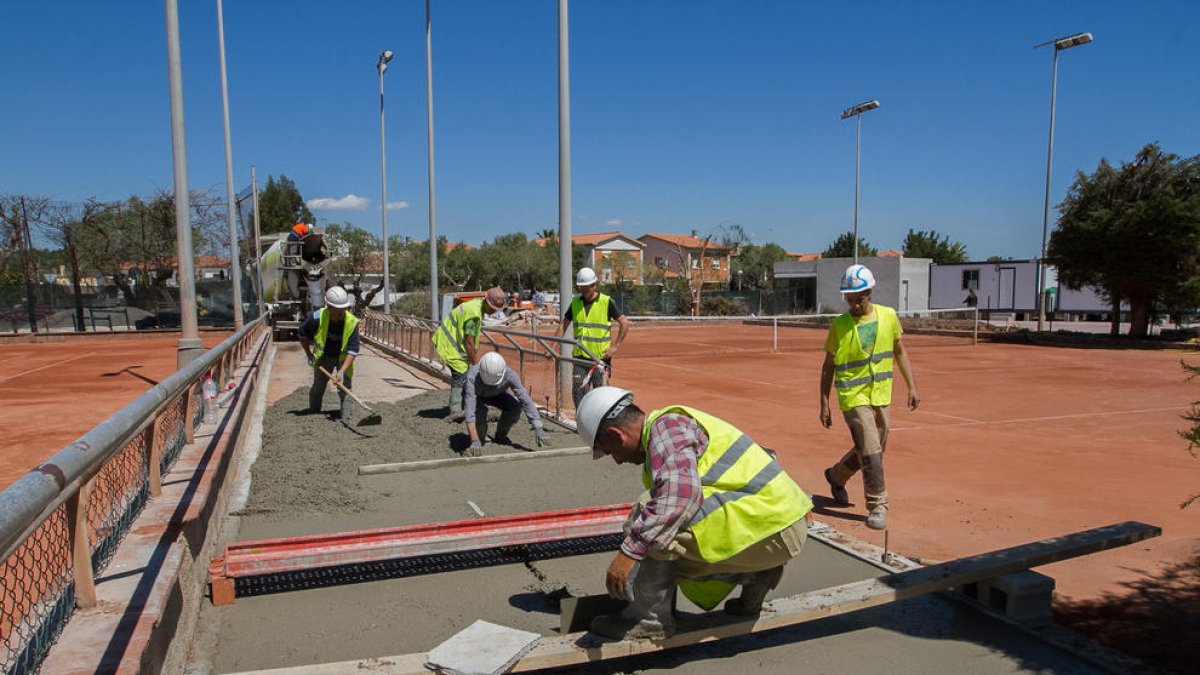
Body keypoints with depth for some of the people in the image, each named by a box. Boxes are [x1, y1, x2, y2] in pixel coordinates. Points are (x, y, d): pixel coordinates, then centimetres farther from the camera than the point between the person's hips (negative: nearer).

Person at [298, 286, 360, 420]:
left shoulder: (352, 322, -28)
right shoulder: (317, 318, -26)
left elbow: (352, 351, -26)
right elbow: (302, 333, -4)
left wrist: (342, 371, -35)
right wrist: (309, 355, -3)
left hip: (344, 358, -1)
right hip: (323, 356, 2)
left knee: (345, 389, -10)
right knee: (318, 388, 9)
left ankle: (345, 419, -2)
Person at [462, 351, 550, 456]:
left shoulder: (510, 375, -37)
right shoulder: (472, 376, -44)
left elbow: (526, 401, -36)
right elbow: (470, 410, -50)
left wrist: (539, 430, -43)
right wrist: (475, 441, -59)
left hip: (497, 393, 2)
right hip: (475, 395, -2)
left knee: (515, 407, -26)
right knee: (480, 410, -35)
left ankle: (500, 436, 2)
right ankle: (480, 437, -2)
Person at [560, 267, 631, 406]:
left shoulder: (606, 302, -3)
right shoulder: (575, 303, 9)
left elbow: (625, 323, -4)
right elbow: (564, 324, 16)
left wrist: (615, 346, -10)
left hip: (601, 357, -3)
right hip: (580, 358, 3)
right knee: (578, 393, 0)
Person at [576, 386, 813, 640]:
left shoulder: (666, 426, -12)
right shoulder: (673, 426, 20)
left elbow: (679, 493, -30)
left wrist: (629, 552, -28)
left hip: (770, 527, -10)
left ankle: (648, 619, -5)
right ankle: (755, 574, 17)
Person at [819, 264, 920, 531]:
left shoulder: (888, 316, 0)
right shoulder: (839, 325, -9)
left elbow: (899, 352, 12)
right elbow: (828, 366, -1)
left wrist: (912, 386, 7)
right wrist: (824, 404, -4)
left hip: (881, 396, 5)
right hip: (854, 398, -5)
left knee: (874, 450, 17)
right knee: (871, 453, -11)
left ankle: (836, 475, 41)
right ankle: (878, 506, 2)